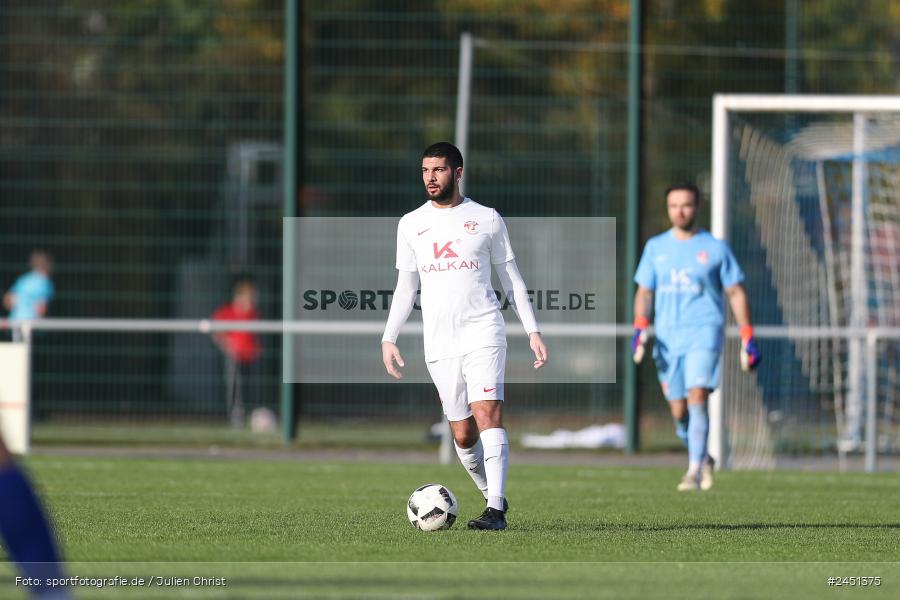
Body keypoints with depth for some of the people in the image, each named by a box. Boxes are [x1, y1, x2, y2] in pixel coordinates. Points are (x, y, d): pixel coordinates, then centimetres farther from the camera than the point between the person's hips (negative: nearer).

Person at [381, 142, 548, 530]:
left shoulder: (487, 219, 5)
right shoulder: (410, 224, 12)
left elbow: (511, 279, 9)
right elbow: (405, 287, 16)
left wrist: (533, 331, 2)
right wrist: (389, 338, 7)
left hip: (483, 333, -3)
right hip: (439, 344, 3)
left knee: (487, 414, -19)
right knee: (463, 434, 3)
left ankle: (495, 512, -23)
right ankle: (493, 496, 25)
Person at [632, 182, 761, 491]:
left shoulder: (715, 248, 3)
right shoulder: (655, 247, 10)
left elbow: (736, 294, 5)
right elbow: (644, 292, 12)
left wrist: (748, 341, 1)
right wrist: (639, 330, -5)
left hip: (704, 333, -3)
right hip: (667, 336, 3)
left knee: (697, 398, -20)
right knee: (679, 413, 5)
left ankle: (694, 472, -20)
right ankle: (703, 459, 31)